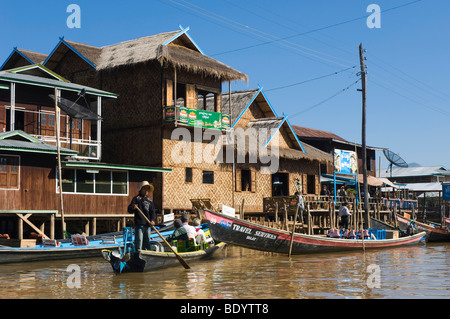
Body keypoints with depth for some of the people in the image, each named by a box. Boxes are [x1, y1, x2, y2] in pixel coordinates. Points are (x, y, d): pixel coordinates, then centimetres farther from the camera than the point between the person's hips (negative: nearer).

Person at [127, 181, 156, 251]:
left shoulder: (150, 200, 17)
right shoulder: (136, 198, 2)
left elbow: (153, 211, 12)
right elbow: (129, 210, -5)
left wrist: (153, 220, -6)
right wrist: (132, 208, -29)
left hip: (148, 225, 5)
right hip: (139, 224, -5)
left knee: (147, 242, 10)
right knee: (139, 241, -9)